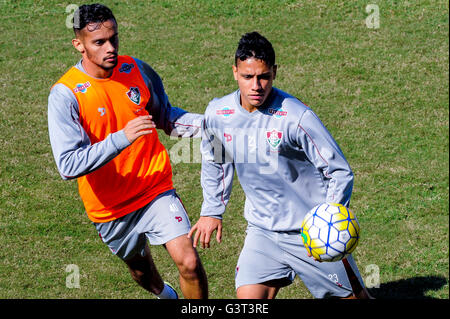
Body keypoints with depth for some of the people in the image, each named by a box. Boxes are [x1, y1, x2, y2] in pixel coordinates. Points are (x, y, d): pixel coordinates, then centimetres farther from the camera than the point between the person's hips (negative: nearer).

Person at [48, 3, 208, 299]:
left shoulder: (137, 70, -5)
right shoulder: (65, 94, -20)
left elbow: (165, 117, 13)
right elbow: (69, 165, -28)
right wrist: (122, 138, -37)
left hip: (157, 188, 1)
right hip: (110, 207, -1)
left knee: (188, 261, -16)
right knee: (139, 266, 22)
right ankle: (163, 292, 57)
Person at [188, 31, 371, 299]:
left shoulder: (296, 117, -21)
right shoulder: (217, 114, -7)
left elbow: (340, 172, -16)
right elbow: (215, 162, 16)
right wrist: (212, 211, 17)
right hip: (262, 230, 4)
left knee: (355, 296, 5)